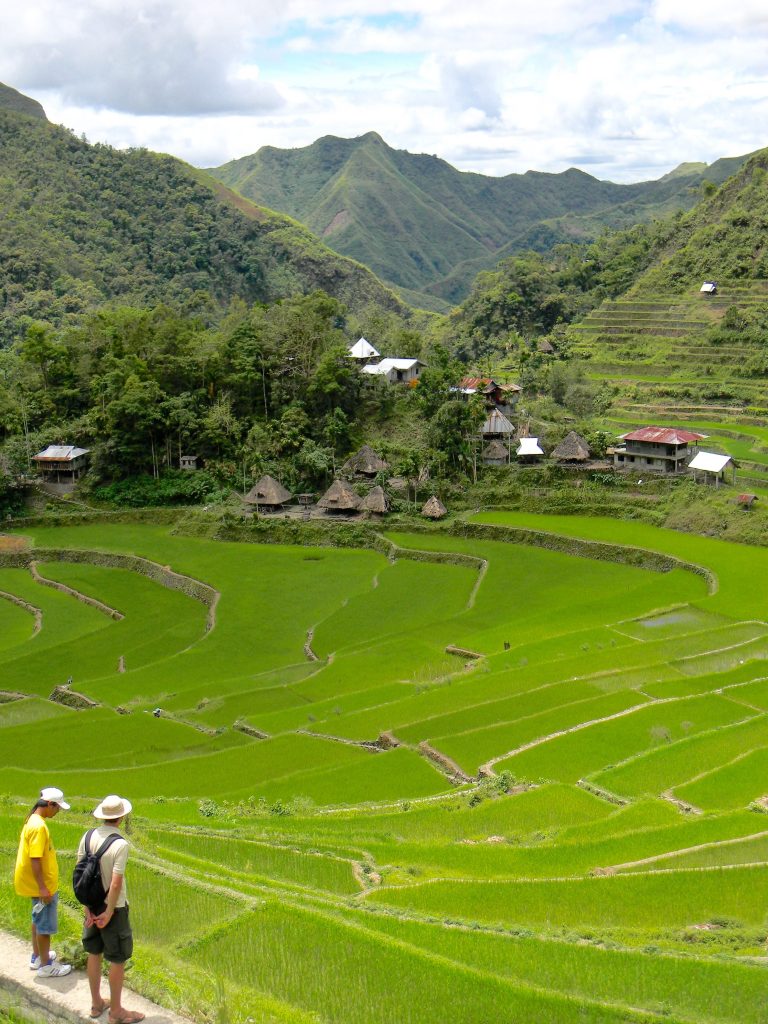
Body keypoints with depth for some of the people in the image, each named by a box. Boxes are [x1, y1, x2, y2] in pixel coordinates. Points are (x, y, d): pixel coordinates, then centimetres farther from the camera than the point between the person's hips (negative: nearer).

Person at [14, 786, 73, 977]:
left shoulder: (33, 821, 6)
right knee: (45, 924, 1)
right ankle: (45, 965, 11)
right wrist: (43, 888, -24)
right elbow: (35, 860, -26)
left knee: (38, 920, 22)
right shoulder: (38, 826, -24)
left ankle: (37, 957, 34)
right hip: (42, 885, -10)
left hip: (38, 884, 10)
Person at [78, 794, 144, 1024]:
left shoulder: (88, 837, -5)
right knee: (118, 959, 7)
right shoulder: (120, 844, -23)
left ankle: (97, 1003, 34)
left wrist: (87, 906, 2)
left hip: (92, 904, 7)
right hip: (112, 906, -6)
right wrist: (109, 913, -13)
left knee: (94, 953, 19)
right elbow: (116, 884, -24)